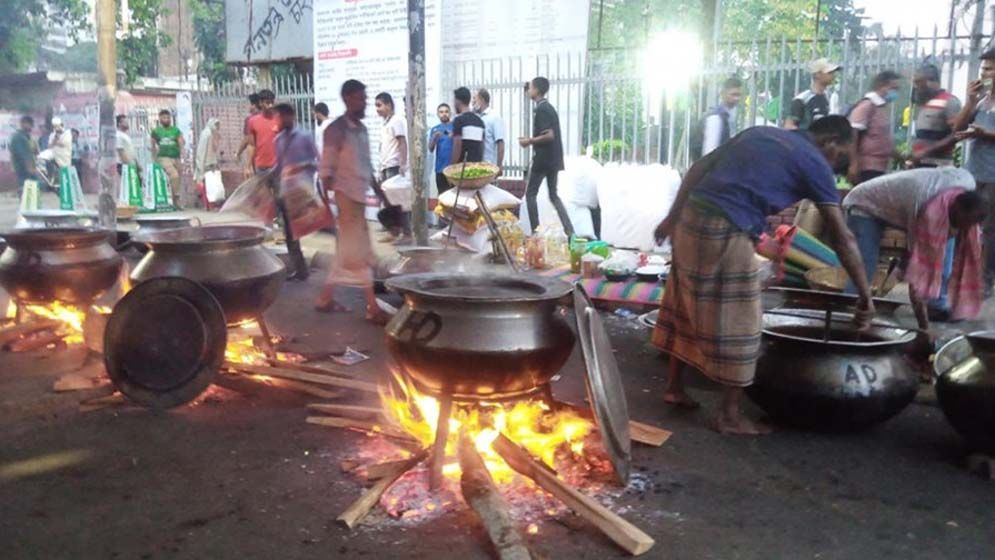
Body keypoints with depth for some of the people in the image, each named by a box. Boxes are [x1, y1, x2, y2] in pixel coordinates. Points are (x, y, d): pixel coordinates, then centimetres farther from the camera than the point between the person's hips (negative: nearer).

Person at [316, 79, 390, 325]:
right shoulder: (336, 130, -10)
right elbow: (326, 171, -12)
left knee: (348, 252, 12)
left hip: (361, 196, 8)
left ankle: (325, 298, 22)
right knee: (361, 254, -5)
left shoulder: (362, 129, 14)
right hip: (347, 196, -8)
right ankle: (373, 307, -1)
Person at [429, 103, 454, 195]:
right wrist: (434, 137, -13)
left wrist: (454, 137, -20)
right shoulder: (434, 129, 11)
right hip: (440, 168, 3)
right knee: (442, 194, 6)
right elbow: (430, 149, 6)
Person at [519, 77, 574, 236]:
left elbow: (549, 135, -21)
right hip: (553, 159, 9)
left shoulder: (540, 109, -13)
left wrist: (530, 141, -11)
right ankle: (570, 231, 4)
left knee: (530, 194, 2)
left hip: (543, 158, -9)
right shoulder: (549, 107, 15)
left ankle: (535, 230, 2)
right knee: (553, 195, 12)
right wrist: (532, 140, 16)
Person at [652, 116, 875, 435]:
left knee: (685, 306, 19)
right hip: (725, 232, -7)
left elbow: (699, 168, 17)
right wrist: (865, 296, 8)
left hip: (691, 217, 8)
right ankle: (730, 415, 12)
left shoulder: (761, 132, 22)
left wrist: (671, 217, 19)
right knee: (735, 323, 3)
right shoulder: (814, 163, 4)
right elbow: (843, 239, 2)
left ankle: (674, 386, 31)